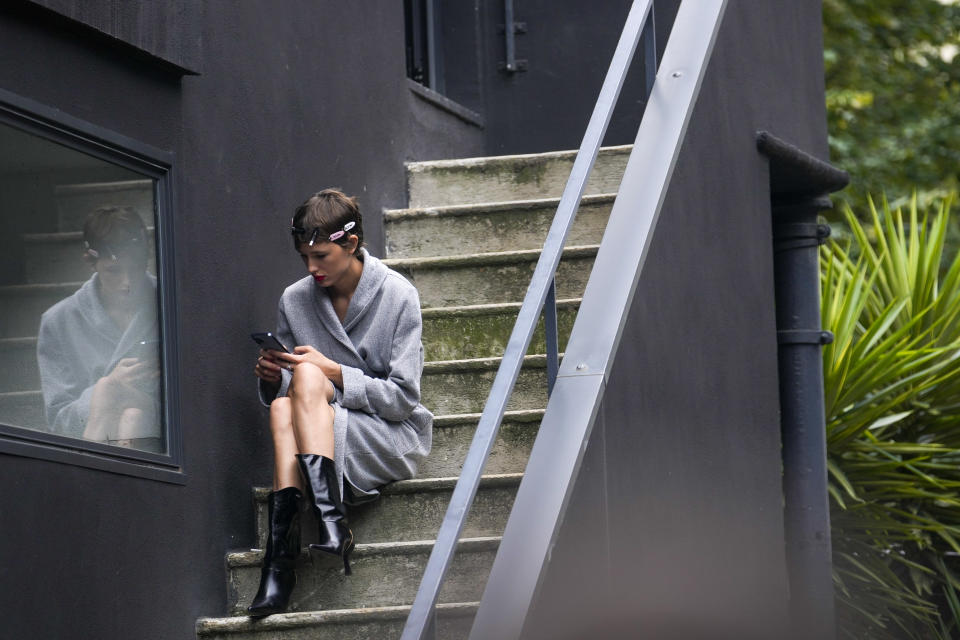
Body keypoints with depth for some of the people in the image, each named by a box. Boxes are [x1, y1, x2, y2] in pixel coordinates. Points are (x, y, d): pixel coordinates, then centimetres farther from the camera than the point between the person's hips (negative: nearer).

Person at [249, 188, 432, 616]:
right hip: (314, 437, 4)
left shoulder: (398, 296, -6)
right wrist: (273, 378, -12)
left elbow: (403, 398, -10)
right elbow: (279, 396, 12)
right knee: (282, 405, -32)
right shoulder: (294, 300, 6)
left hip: (393, 440, -4)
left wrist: (332, 371, -18)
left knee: (307, 376, -30)